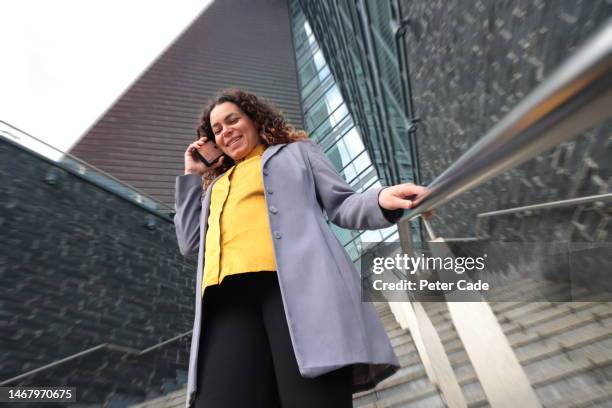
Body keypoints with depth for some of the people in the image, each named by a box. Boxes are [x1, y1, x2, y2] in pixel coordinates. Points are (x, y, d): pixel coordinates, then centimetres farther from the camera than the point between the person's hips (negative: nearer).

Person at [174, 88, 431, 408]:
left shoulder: (296, 151, 23)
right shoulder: (215, 184, 35)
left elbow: (341, 206, 13)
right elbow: (190, 243, 26)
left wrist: (381, 200, -10)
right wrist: (192, 175, 30)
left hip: (295, 283, -3)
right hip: (228, 300, 4)